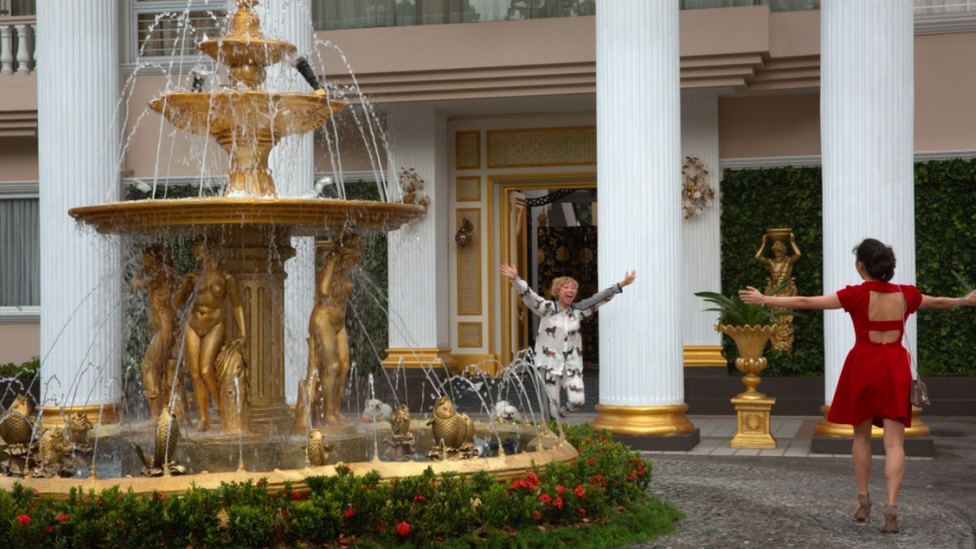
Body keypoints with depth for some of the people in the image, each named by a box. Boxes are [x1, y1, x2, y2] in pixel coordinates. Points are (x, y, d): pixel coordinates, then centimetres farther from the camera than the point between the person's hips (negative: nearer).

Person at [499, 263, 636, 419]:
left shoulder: (577, 310, 6)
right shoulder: (547, 309, -5)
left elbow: (597, 299, 6)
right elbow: (529, 295, -17)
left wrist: (620, 285, 4)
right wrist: (515, 279, -34)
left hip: (572, 364, 3)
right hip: (551, 363, -3)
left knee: (577, 400, -6)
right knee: (552, 404, -1)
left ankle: (561, 414, 25)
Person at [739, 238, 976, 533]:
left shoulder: (856, 295, -10)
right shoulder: (906, 294, 1)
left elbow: (805, 302, -10)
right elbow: (939, 302, 22)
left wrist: (764, 299, -3)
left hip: (863, 366, -2)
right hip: (895, 369, 2)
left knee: (861, 435, 17)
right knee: (894, 442, -1)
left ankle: (863, 500, 22)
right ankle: (891, 507, -14)